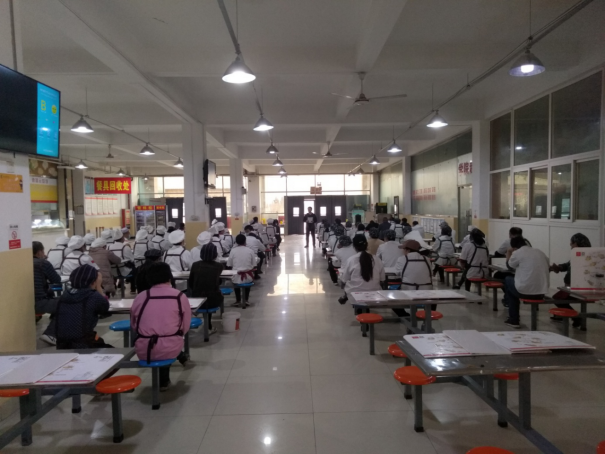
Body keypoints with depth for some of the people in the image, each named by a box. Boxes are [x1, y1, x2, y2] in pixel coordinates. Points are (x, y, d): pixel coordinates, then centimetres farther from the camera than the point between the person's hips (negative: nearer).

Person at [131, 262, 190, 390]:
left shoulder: (140, 297, 2)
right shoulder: (180, 297, -3)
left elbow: (133, 326, 11)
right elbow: (185, 327, 3)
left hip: (143, 351, 2)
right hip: (170, 349, -1)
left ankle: (163, 380, 44)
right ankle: (163, 380, 50)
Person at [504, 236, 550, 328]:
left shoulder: (517, 253, -5)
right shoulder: (540, 252, 12)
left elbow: (509, 266, 13)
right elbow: (547, 267, 26)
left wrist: (508, 254, 32)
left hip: (525, 291, -6)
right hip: (541, 293, 6)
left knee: (508, 280, 24)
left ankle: (514, 319, 25)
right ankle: (514, 318, 38)